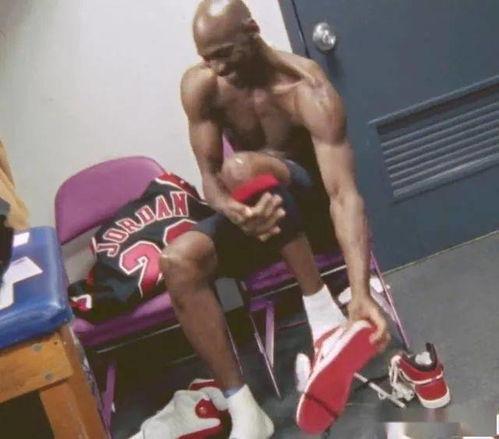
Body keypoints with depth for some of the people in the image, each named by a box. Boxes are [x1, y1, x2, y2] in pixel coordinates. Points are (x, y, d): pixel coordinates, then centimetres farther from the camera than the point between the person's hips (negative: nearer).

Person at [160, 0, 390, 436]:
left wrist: (361, 293, -46)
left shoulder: (307, 89, -25)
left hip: (314, 206, -5)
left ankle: (325, 318, -30)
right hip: (255, 210, 5)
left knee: (241, 168, -37)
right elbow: (209, 174, -12)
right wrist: (234, 210, -38)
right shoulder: (200, 86, -10)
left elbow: (344, 194, -33)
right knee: (179, 260, -24)